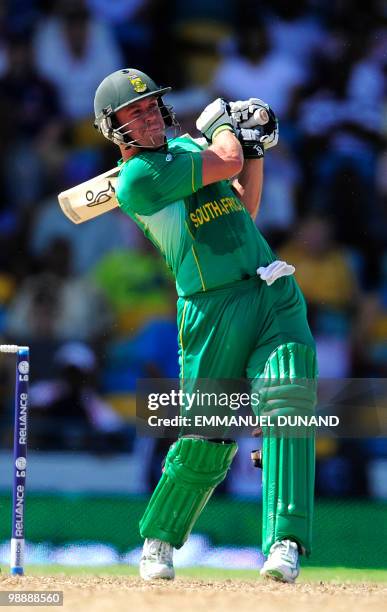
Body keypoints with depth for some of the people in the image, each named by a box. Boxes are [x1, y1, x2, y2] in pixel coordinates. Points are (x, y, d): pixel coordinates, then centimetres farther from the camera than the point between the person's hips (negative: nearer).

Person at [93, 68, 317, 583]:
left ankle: (285, 542, -24)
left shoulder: (186, 146, 18)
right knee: (206, 440, -3)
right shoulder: (136, 179, -8)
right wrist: (223, 121, 13)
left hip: (277, 297, 5)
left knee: (288, 403, -17)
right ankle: (159, 538, 23)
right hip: (214, 309, -5)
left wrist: (254, 147, 14)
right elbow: (227, 163, -8)